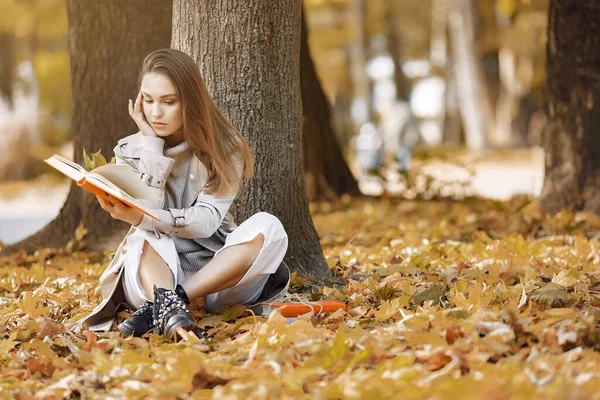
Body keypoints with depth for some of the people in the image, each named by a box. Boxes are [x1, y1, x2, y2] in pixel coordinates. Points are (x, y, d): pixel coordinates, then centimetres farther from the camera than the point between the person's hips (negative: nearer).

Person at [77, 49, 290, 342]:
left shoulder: (224, 148, -4)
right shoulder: (131, 151, 1)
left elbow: (206, 220, -18)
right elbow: (146, 213, -14)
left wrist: (141, 217, -35)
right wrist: (152, 142, -14)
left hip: (216, 274, 0)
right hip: (154, 270, 0)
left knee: (268, 228, -29)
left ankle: (157, 306, -37)